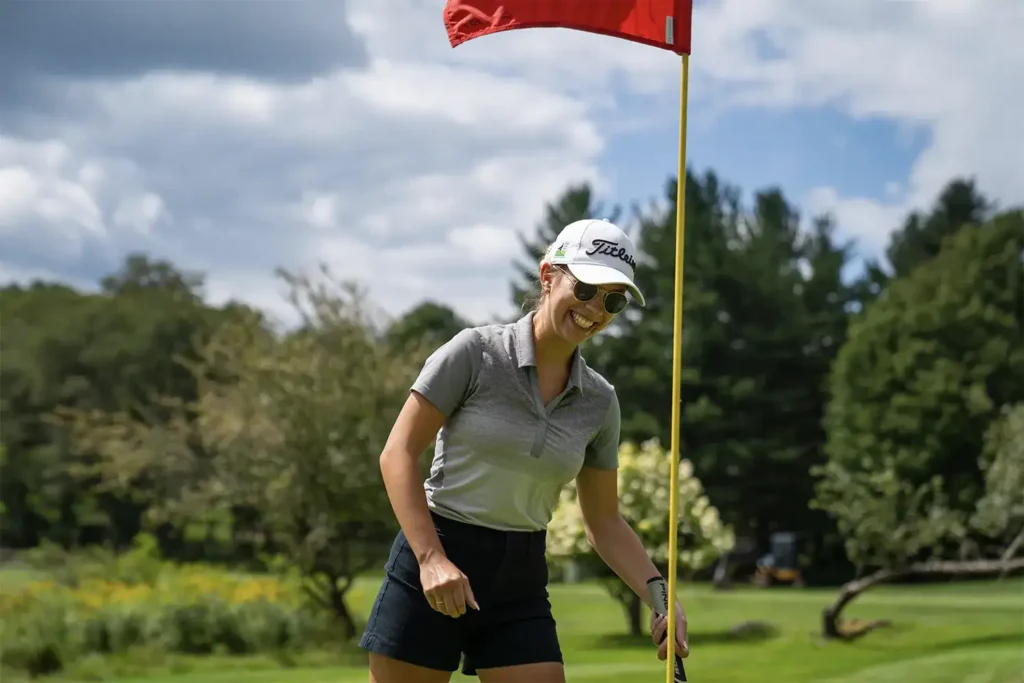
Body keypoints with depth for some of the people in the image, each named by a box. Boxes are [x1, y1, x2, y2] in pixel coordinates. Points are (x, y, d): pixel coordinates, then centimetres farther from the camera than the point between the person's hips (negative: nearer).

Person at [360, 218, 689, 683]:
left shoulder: (599, 401, 6)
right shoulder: (474, 352, -8)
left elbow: (604, 523, 12)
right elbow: (399, 454, -10)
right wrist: (431, 558, -20)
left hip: (521, 583, 4)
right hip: (429, 566, -4)